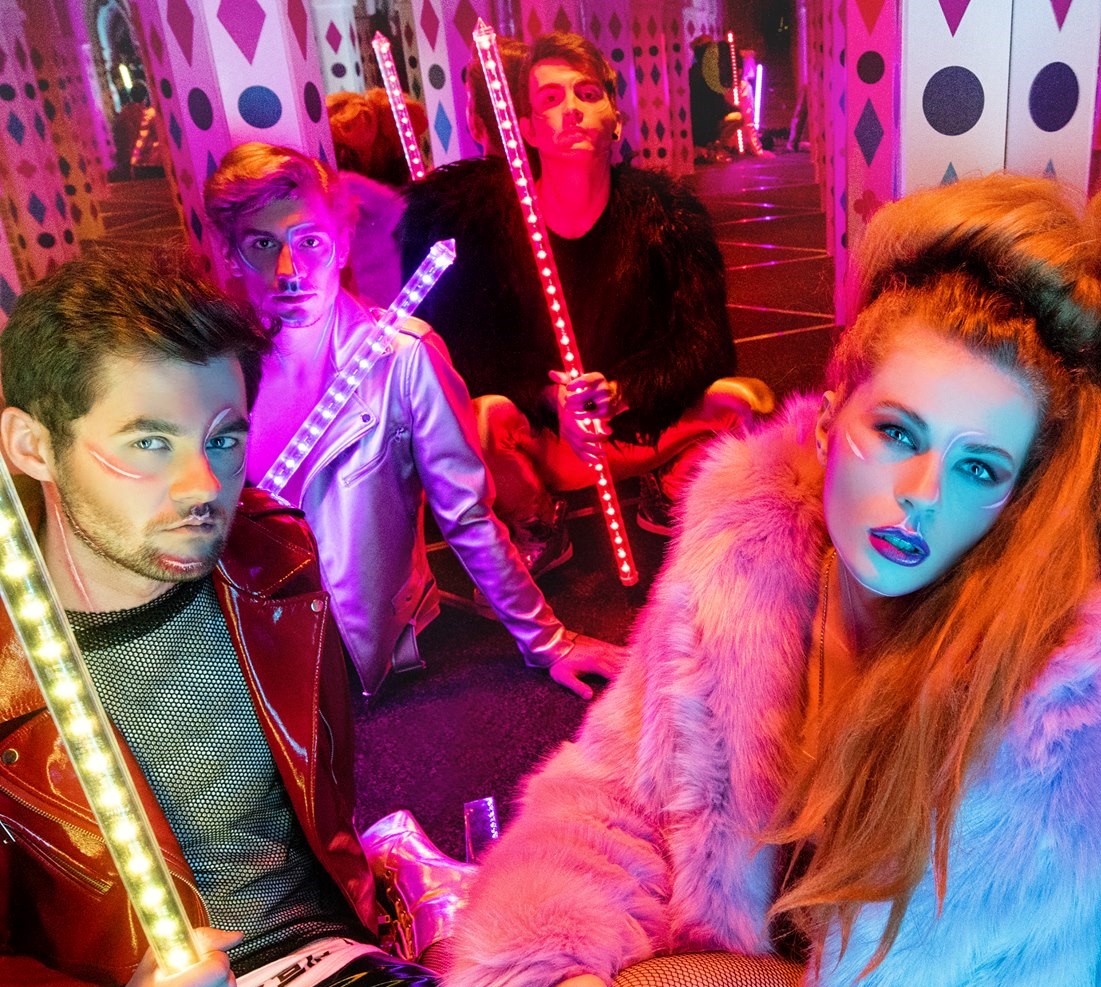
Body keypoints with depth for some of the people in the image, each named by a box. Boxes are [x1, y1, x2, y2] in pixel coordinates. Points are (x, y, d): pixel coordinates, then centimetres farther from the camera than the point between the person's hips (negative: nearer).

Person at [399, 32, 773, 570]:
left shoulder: (664, 210, -9)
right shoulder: (484, 218, -11)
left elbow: (703, 343, -13)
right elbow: (470, 351, -12)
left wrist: (620, 393, -31)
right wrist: (551, 400, -30)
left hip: (646, 427, 2)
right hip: (544, 441, -1)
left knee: (743, 401, -24)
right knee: (481, 416, -33)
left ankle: (667, 499, 12)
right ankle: (539, 530, 3)